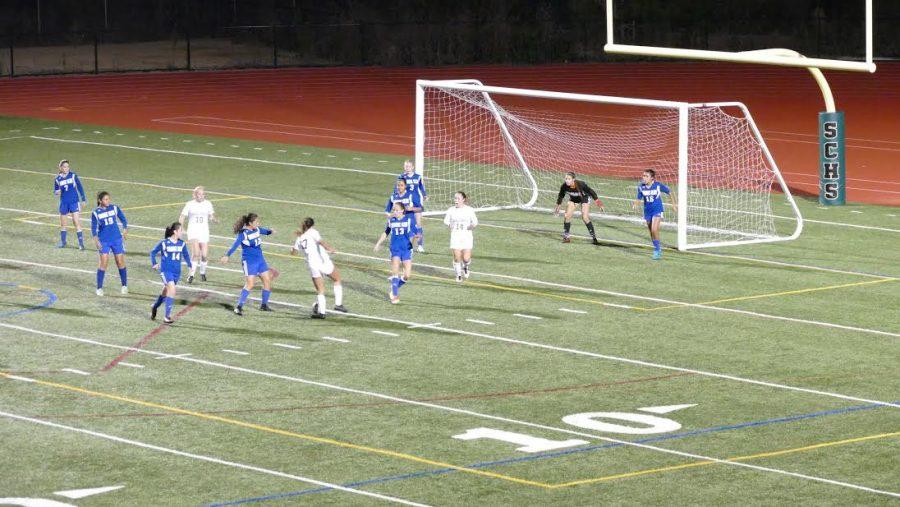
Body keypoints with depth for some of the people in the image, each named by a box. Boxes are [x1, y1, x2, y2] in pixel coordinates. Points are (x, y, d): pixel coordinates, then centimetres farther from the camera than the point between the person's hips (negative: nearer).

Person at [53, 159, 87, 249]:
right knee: (62, 223, 13)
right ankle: (62, 242, 30)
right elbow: (55, 190, 9)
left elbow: (79, 187, 1)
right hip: (64, 203, 3)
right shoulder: (57, 179, 0)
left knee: (76, 222, -10)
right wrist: (57, 192, -16)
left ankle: (81, 243, -7)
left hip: (74, 202, -3)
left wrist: (83, 199, 1)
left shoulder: (73, 175, -5)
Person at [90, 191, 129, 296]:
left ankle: (124, 285, 21)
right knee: (103, 263, -9)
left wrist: (125, 230, 3)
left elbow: (123, 219, 12)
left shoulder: (114, 208, -2)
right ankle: (99, 288, 0)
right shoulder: (96, 213, -7)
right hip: (103, 241, -2)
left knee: (120, 262, 5)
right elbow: (93, 228, -2)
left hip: (117, 239, 2)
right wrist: (96, 241, -10)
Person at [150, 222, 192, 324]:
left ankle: (154, 307, 45)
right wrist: (154, 264, -1)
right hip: (165, 270, -6)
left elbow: (186, 255, 18)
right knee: (172, 289, -22)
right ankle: (167, 316, -19)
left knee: (166, 291, 18)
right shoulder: (164, 243, -10)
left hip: (176, 272, 6)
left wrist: (190, 264, 8)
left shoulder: (182, 244, 2)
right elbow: (153, 252, 4)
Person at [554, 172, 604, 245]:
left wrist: (598, 203, -16)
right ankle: (565, 237, 6)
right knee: (567, 216, -8)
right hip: (573, 199, 4)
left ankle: (594, 238, -3)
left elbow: (591, 192, -23)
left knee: (585, 217, -14)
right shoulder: (564, 186, -28)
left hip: (584, 198, -4)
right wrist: (557, 206, 4)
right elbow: (561, 196, -7)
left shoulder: (581, 184, -38)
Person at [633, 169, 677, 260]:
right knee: (651, 232, 12)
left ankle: (657, 250, -7)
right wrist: (635, 204, -18)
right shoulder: (641, 187, -6)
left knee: (654, 230, -20)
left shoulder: (658, 185, -14)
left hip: (657, 211, -4)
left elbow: (669, 192, 0)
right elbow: (639, 199, 4)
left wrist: (674, 204, 3)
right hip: (647, 211, 4)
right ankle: (658, 250, 30)